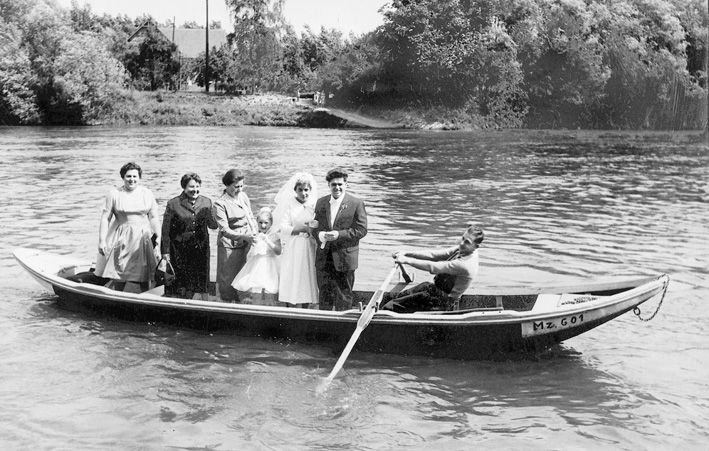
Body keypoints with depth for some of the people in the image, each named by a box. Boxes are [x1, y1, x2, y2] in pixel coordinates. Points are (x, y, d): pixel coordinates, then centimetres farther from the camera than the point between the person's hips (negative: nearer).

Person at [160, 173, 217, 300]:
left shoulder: (206, 203, 7)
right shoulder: (173, 204, -4)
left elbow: (212, 224, 13)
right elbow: (166, 230, -2)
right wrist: (165, 251, -5)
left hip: (200, 250, 3)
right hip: (179, 250, -3)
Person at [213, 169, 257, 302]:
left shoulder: (243, 196, 7)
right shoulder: (219, 204, -12)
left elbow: (251, 218, 16)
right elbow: (225, 231, -19)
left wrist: (254, 234, -1)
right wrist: (244, 237, -31)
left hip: (246, 246, 5)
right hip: (229, 247, -5)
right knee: (228, 281, 1)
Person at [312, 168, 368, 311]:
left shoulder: (356, 204, -5)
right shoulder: (321, 203, 10)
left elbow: (361, 230, -9)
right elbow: (315, 226, 14)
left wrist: (339, 234, -20)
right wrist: (319, 234, -10)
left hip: (344, 258, -4)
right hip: (323, 260, 4)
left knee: (343, 295, 4)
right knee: (324, 294, 13)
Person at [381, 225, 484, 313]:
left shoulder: (466, 264, -28)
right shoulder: (462, 250, -1)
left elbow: (433, 267, -26)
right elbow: (433, 255, -1)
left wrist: (407, 260, -21)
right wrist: (407, 254, -8)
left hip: (445, 303, -9)